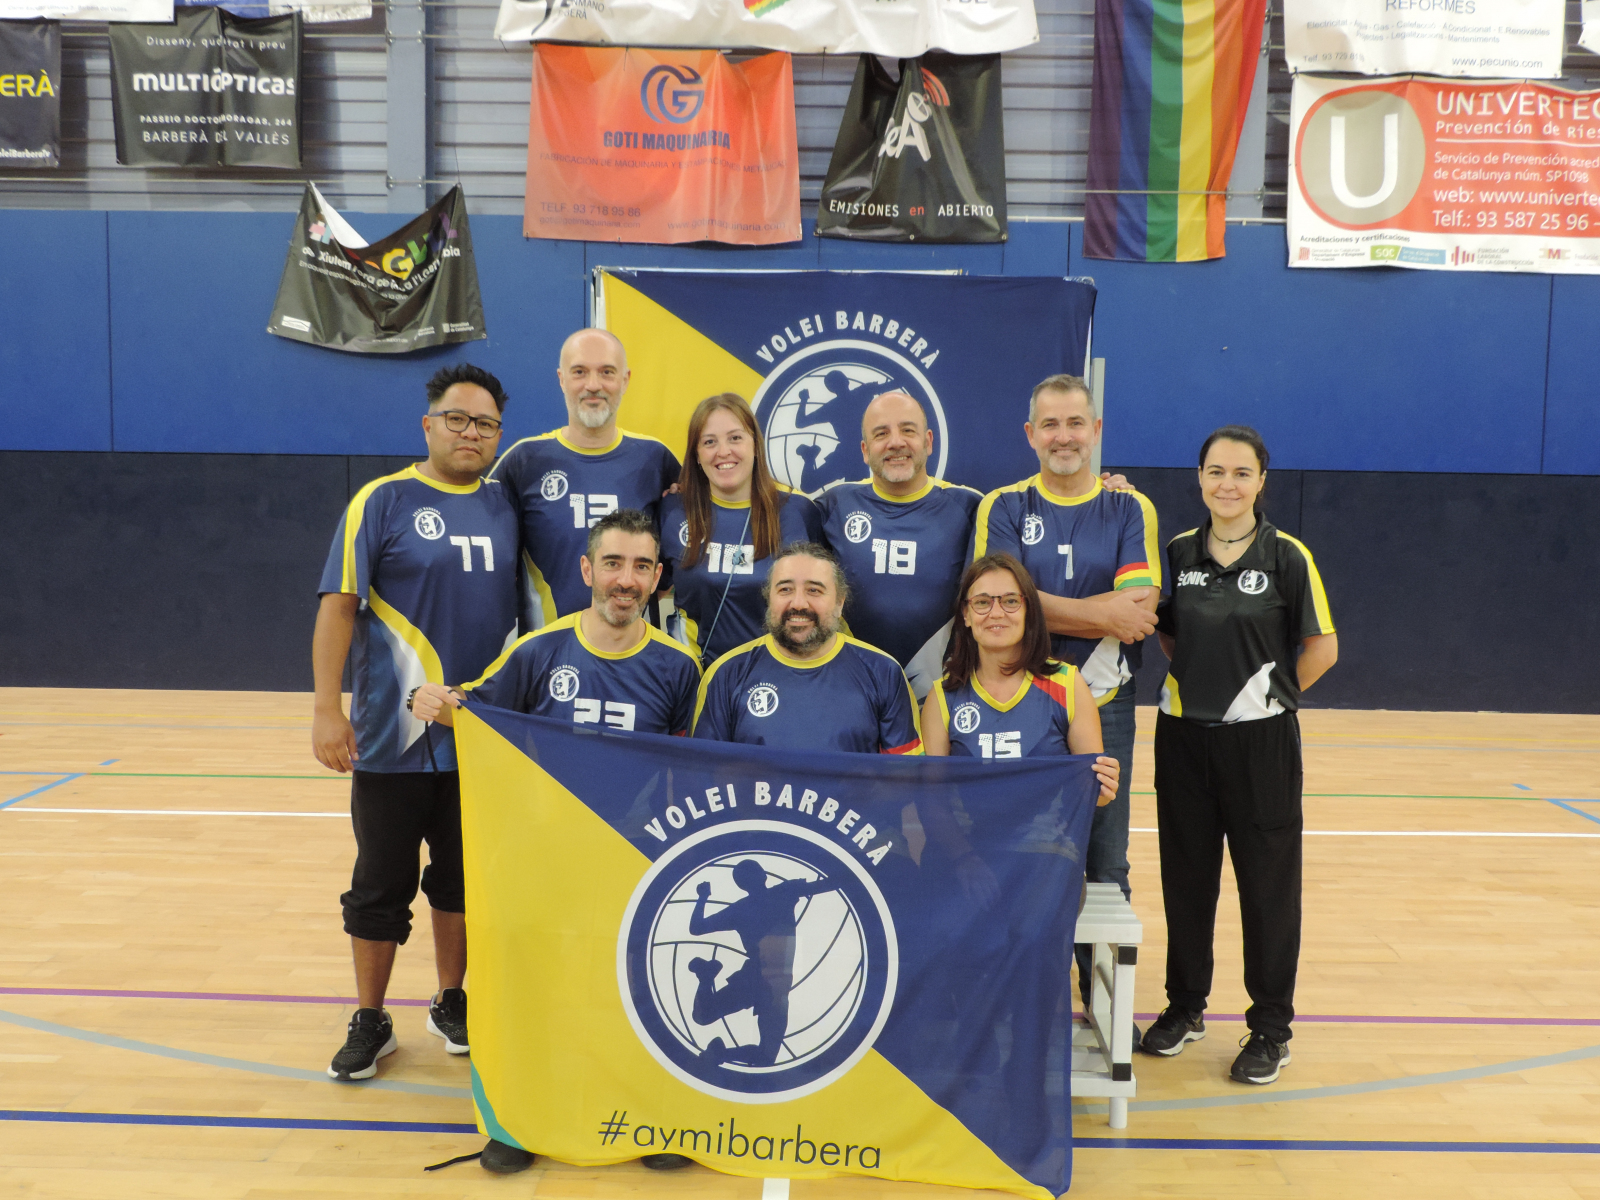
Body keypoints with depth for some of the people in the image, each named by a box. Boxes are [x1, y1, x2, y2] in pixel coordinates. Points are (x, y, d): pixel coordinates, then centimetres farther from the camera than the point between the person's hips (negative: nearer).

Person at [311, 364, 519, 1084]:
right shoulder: (384, 501, -5)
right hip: (393, 737, -3)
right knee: (382, 882, 7)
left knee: (462, 877, 15)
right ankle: (370, 1021, 22)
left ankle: (452, 1003, 31)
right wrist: (327, 709, -15)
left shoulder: (505, 505, 7)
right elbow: (339, 605, -8)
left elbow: (526, 602, 17)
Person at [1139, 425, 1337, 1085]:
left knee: (1267, 882, 5)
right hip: (1184, 735, 3)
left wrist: (1266, 694, 0)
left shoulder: (1287, 557, -6)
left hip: (1260, 740, -3)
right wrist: (1199, 679, 3)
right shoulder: (1178, 552, 4)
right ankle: (1185, 1005, 29)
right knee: (1186, 876, 12)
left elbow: (1322, 647, -2)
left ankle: (1271, 1027, 19)